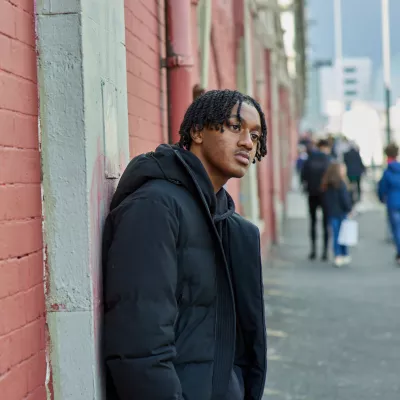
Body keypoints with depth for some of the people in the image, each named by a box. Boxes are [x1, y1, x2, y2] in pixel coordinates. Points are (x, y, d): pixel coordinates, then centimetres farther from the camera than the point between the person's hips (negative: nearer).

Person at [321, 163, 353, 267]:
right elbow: (345, 198, -14)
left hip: (331, 213, 5)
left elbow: (325, 200, 9)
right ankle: (345, 255, 12)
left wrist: (328, 210, 15)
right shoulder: (340, 183, -15)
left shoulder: (325, 185, 5)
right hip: (341, 212, -5)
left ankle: (338, 256, 4)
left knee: (335, 235, 7)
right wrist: (349, 208, -1)